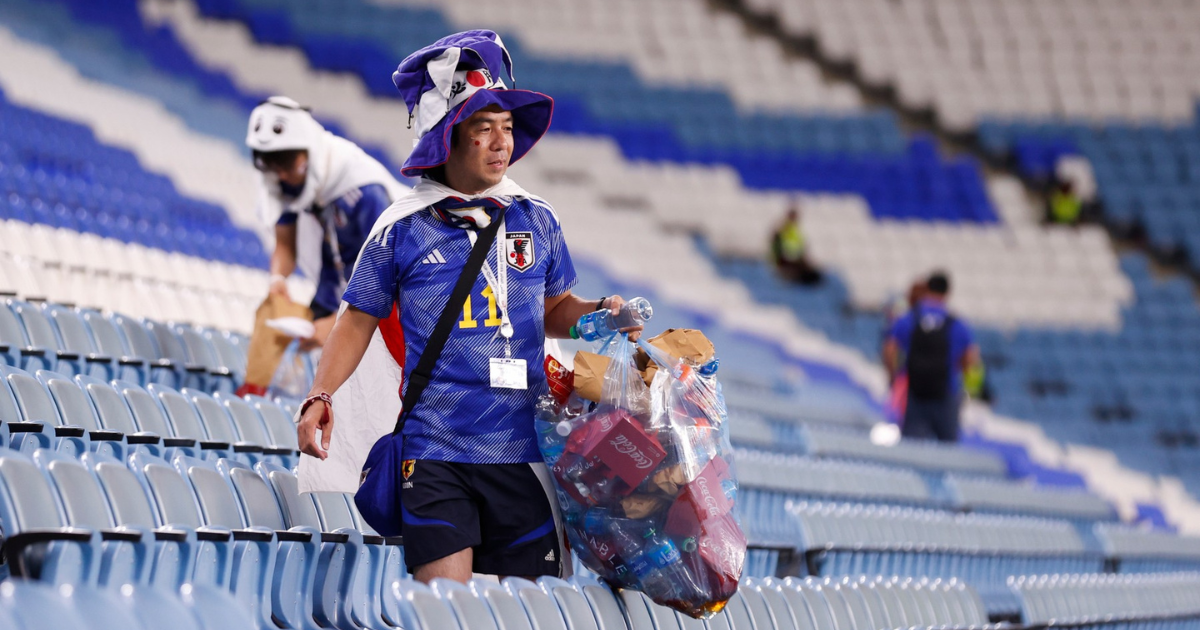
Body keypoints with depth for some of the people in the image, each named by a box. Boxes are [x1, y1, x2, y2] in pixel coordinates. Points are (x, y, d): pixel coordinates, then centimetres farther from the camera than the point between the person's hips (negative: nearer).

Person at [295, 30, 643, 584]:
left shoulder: (535, 221, 8)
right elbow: (359, 319, 8)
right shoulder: (404, 228, 0)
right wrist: (319, 397, -4)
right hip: (436, 455, -3)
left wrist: (602, 314, -1)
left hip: (523, 451, 3)